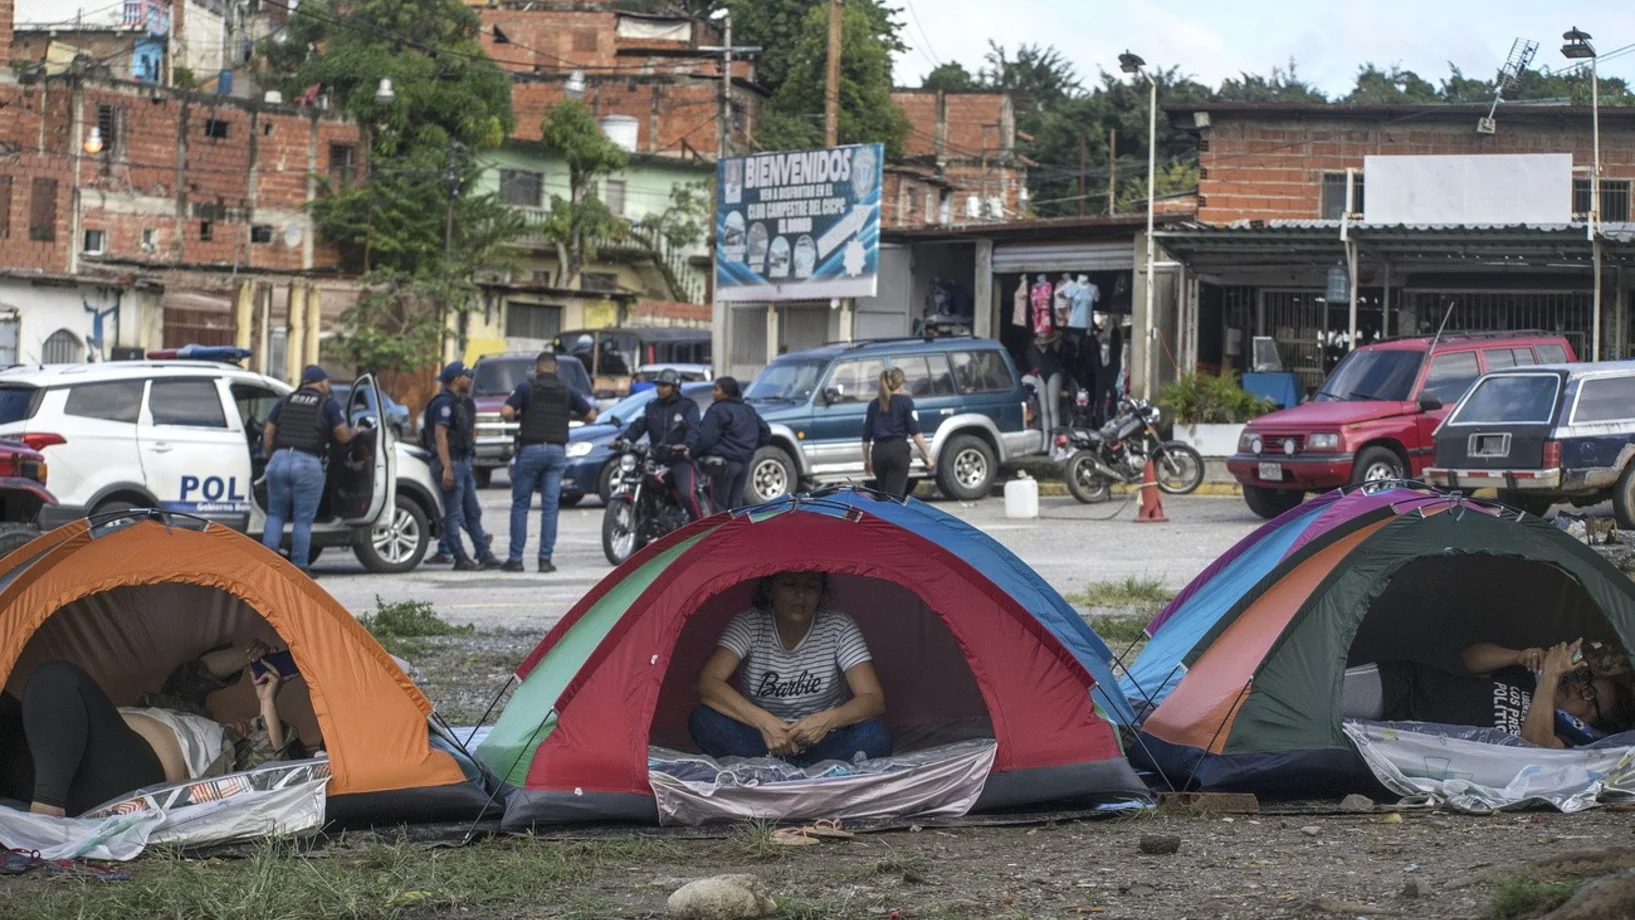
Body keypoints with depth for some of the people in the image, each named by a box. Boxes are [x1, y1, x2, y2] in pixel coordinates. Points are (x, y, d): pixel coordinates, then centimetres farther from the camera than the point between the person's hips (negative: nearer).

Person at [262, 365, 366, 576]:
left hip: (280, 458, 3)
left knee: (275, 514, 13)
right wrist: (358, 430, 23)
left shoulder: (285, 401, 17)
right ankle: (299, 567, 2)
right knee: (303, 519, 3)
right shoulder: (328, 404, 6)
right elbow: (343, 436, 3)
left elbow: (268, 434, 14)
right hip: (308, 464, -3)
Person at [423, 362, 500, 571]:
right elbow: (440, 434, -21)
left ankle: (484, 554, 13)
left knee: (472, 512, 10)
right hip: (452, 462, -10)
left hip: (464, 461, 10)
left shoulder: (461, 401, 17)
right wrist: (446, 468, -27)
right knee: (453, 513, -4)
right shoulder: (444, 402, -14)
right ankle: (460, 559, -2)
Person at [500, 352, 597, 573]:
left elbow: (506, 412, -12)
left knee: (520, 505, 4)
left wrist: (516, 416, 10)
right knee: (550, 507, 3)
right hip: (557, 450, 2)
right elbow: (591, 415, 9)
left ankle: (515, 558, 1)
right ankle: (545, 559, 0)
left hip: (530, 449, -2)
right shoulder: (567, 391, 7)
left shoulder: (526, 387, -1)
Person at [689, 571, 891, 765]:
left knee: (876, 735, -30)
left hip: (820, 743, 0)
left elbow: (874, 700, -14)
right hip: (761, 741, 1)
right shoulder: (749, 625, -8)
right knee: (703, 720, -30)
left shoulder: (839, 628, -7)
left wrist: (828, 720, -36)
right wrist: (764, 722, -38)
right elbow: (707, 683, -23)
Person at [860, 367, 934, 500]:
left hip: (878, 451, 4)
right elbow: (915, 433, -7)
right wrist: (927, 456, -5)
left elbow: (866, 436, 11)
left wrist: (866, 460, 19)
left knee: (884, 494, 18)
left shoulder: (874, 404, 11)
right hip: (898, 450, -4)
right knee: (894, 495, -9)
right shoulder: (905, 401, 0)